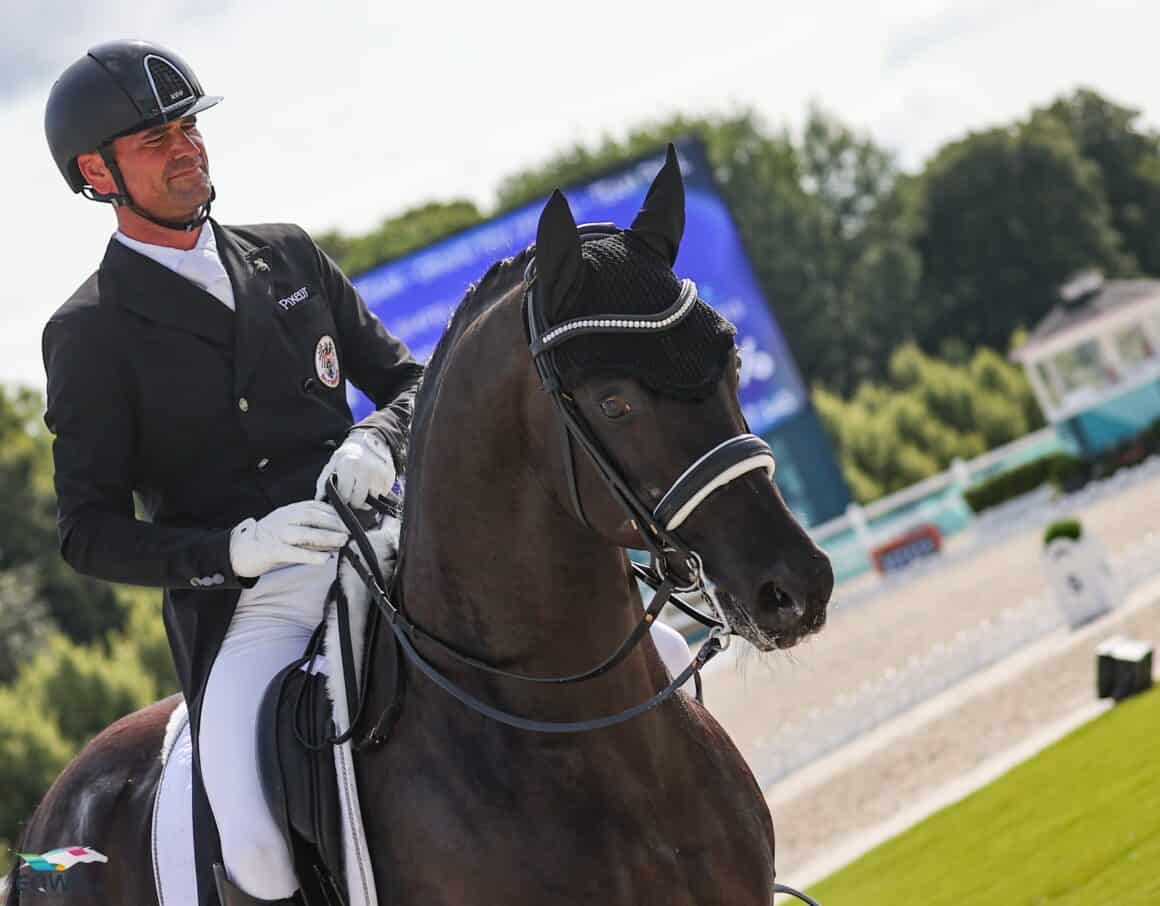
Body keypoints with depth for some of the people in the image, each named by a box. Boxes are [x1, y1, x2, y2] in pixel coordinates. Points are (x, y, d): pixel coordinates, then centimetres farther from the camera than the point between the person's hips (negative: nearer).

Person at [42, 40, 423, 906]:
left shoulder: (288, 256, 15)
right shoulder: (91, 333, 2)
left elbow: (407, 378, 18)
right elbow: (90, 533, -2)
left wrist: (378, 439, -7)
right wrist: (234, 549, -18)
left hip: (377, 554, 4)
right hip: (244, 606, -4)